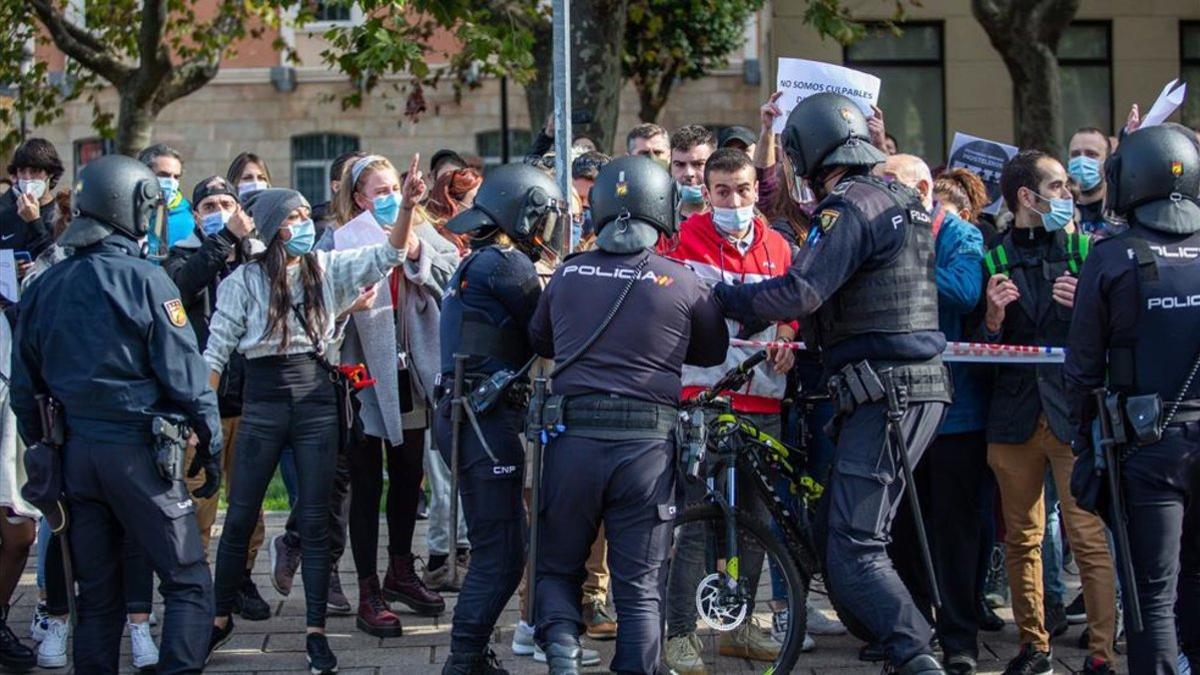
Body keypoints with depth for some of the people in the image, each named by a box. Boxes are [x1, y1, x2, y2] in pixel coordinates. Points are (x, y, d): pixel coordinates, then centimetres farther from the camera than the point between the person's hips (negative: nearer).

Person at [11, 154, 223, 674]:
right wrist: (211, 445, -2)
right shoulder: (144, 280, -10)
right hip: (136, 450, -6)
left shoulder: (44, 286, 7)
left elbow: (26, 387, 11)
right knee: (189, 584, 0)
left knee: (96, 592, 13)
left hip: (74, 451, 6)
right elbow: (184, 376, -11)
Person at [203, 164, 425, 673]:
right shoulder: (245, 281, 0)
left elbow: (387, 255, -2)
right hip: (263, 401, -2)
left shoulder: (328, 269, 7)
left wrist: (407, 206, -17)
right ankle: (221, 618, 22)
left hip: (316, 400, 2)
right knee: (239, 517, 6)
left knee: (315, 520, 3)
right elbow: (217, 349, 0)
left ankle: (316, 632, 8)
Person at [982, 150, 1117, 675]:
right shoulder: (994, 261, 9)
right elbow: (982, 349, 9)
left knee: (1088, 538, -8)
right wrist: (994, 316, -11)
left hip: (1074, 414, -2)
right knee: (1021, 539, 7)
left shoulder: (1085, 251, 8)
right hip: (1015, 415, 2)